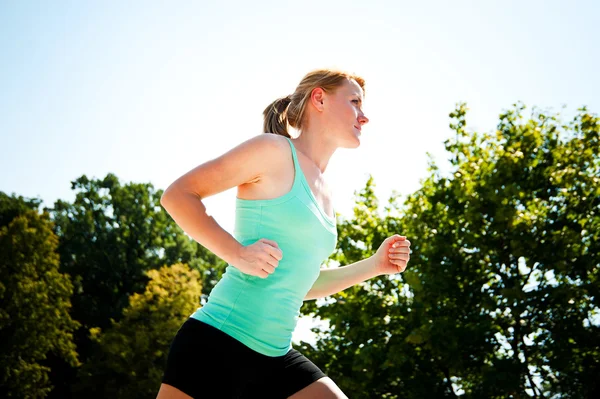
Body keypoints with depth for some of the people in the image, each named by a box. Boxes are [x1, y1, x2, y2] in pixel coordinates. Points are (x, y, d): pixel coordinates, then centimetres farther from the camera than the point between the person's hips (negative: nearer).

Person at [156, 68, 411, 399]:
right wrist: (236, 252, -20)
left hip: (275, 357, 8)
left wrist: (374, 265, 16)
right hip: (218, 342, -8)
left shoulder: (324, 195, 18)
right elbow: (177, 195, -8)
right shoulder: (274, 150, -5)